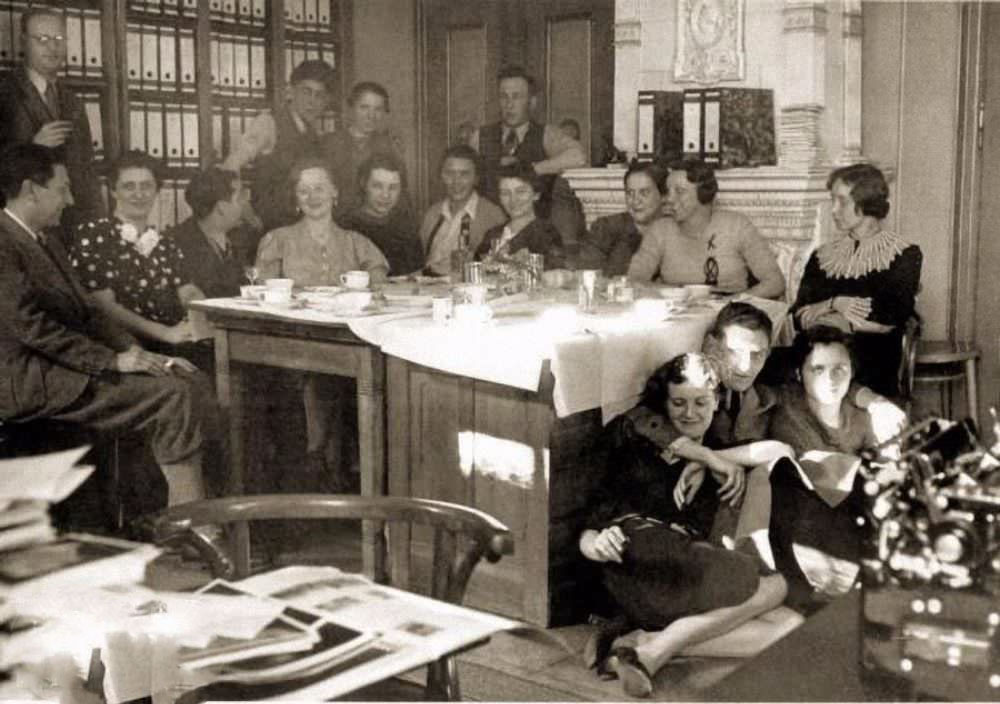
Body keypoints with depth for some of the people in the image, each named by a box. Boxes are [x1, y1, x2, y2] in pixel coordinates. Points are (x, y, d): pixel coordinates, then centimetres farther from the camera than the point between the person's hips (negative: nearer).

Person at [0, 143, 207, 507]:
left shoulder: (48, 244, 20)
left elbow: (89, 311, 16)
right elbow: (30, 326, -20)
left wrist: (140, 354, 1)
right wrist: (112, 360, -19)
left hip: (66, 367, 10)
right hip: (31, 381, -10)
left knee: (195, 383, -2)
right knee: (174, 396, -21)